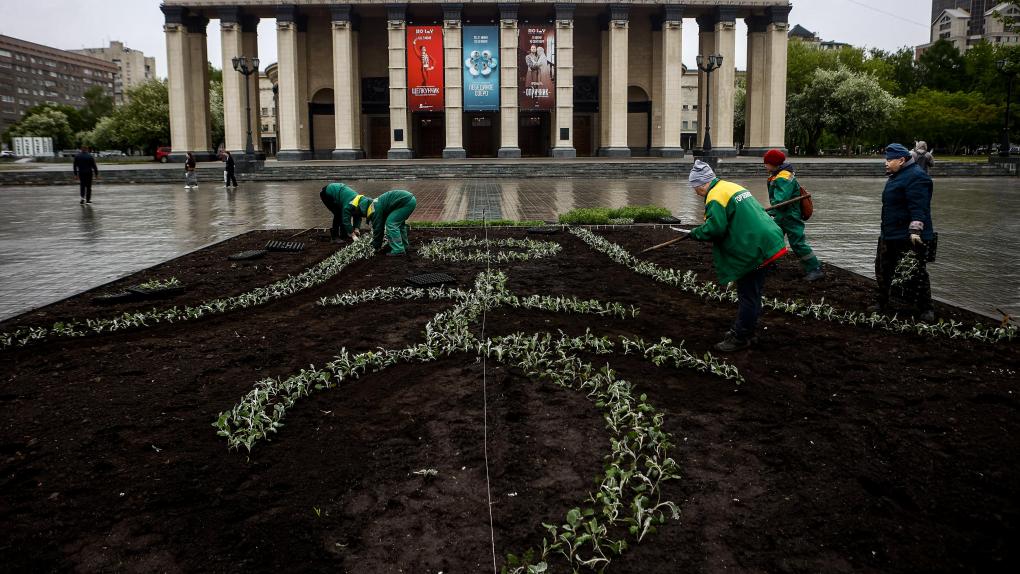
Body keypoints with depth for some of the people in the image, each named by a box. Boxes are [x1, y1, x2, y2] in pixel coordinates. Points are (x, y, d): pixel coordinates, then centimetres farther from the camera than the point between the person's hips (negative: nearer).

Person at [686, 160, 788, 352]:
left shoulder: (716, 196, -14)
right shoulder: (733, 187, 17)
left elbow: (715, 228, -22)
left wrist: (696, 233, -3)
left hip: (755, 249, -10)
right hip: (767, 242, 10)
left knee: (748, 296, -2)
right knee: (751, 293, 18)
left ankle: (740, 338, 6)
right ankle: (744, 331, 30)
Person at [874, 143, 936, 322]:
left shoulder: (916, 177, -17)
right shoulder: (896, 176, 16)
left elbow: (919, 207, -26)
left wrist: (915, 230, -33)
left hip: (909, 238, -11)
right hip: (890, 235, 11)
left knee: (915, 273, -3)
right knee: (882, 269, 16)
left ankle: (925, 309, 7)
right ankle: (882, 303, 29)